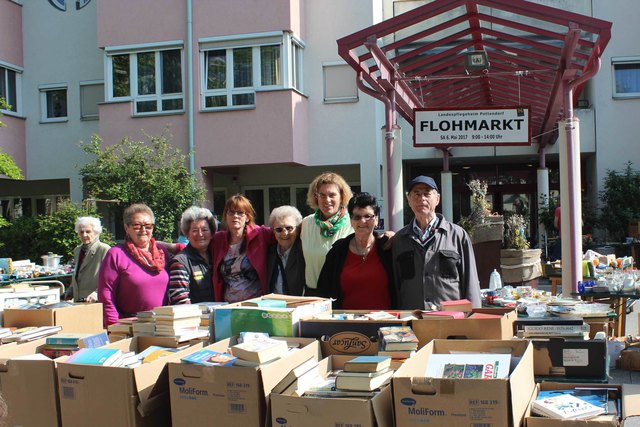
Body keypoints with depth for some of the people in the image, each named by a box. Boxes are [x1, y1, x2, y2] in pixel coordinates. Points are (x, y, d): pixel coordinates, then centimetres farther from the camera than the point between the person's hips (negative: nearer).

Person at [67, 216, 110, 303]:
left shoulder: (104, 249, -8)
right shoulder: (77, 251, 19)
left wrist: (97, 293, -26)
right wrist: (69, 295, 18)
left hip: (96, 302, -6)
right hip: (78, 302, 6)